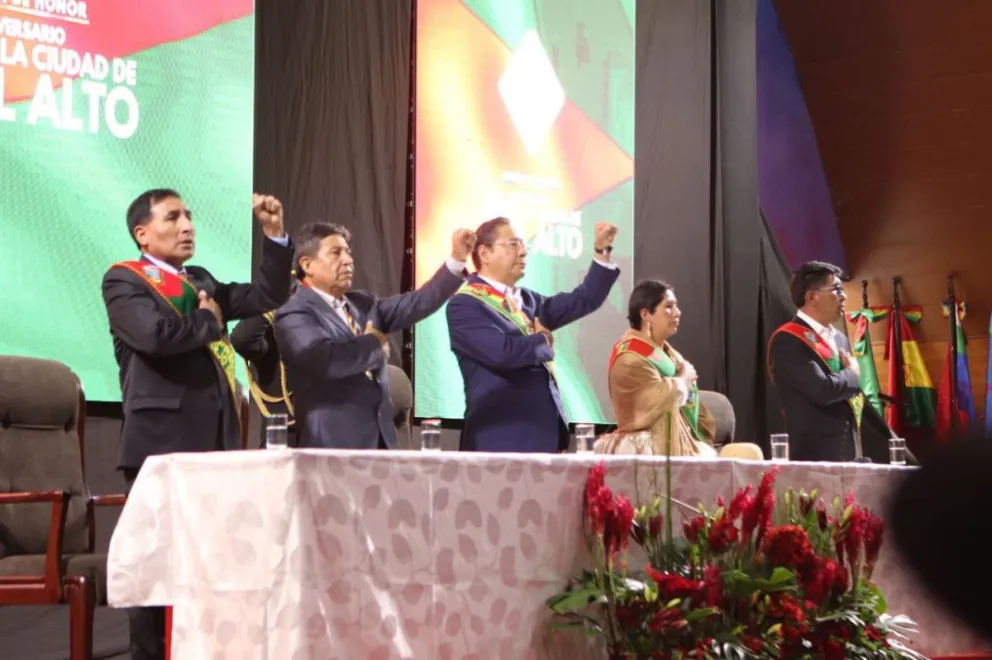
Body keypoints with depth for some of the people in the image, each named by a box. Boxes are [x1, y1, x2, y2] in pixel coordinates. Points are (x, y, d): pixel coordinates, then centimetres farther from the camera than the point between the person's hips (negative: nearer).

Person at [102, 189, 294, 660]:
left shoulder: (201, 281, 20)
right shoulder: (123, 280, -2)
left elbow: (268, 297, 16)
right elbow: (156, 334, -21)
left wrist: (275, 235, 6)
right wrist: (208, 321, -4)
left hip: (216, 438, 7)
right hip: (163, 441, -7)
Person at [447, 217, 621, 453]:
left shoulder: (528, 300, 18)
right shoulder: (465, 304, -9)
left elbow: (583, 300, 20)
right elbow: (502, 351, -23)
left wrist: (602, 250, 12)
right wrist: (542, 340, -4)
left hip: (543, 434, 8)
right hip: (501, 439, -8)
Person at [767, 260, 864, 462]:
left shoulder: (840, 339, 17)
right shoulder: (788, 340, -10)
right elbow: (823, 389, -20)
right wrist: (854, 373, -4)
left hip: (850, 451, 8)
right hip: (814, 454, -8)